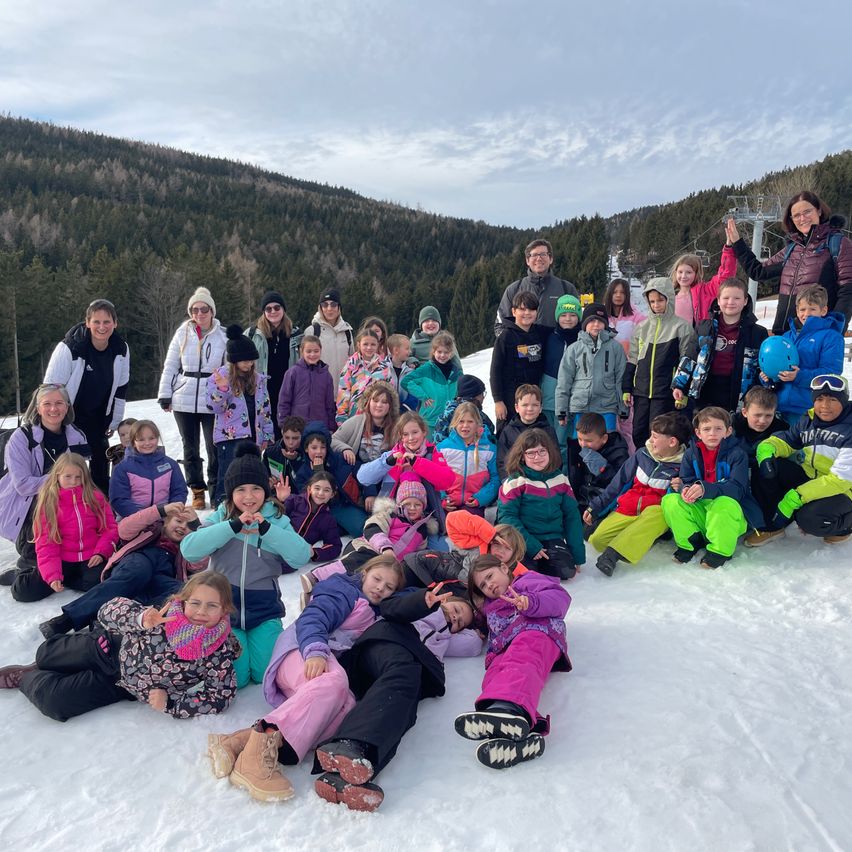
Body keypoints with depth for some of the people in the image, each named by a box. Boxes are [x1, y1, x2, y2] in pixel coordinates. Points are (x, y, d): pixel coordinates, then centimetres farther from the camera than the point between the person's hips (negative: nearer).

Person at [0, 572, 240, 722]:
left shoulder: (220, 654, -30)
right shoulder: (166, 616, -31)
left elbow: (221, 698, -24)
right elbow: (111, 609, -24)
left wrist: (169, 704, -27)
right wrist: (142, 620, -45)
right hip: (112, 648, 0)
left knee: (55, 703, -5)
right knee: (44, 656, 15)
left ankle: (25, 678, 30)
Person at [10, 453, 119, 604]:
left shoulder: (95, 497, 3)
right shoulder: (48, 503, 0)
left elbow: (110, 528, 4)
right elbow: (46, 543, -5)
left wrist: (100, 552, -14)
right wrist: (52, 575, -18)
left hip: (90, 559, 0)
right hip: (62, 560, 0)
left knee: (100, 582, -33)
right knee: (24, 591, -19)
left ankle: (64, 579, -2)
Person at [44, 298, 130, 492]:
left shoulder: (121, 350, -9)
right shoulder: (69, 348, -25)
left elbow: (120, 388, 4)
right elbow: (51, 387, -18)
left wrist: (114, 422, 8)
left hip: (97, 417, 4)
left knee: (100, 462, 9)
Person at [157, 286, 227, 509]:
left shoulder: (223, 336, -1)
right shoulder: (183, 333, 4)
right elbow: (170, 366, 9)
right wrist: (164, 395, 4)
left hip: (212, 402, -2)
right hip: (184, 401, 2)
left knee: (214, 447, 0)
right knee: (190, 448, 10)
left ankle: (216, 492, 14)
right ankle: (197, 491, 22)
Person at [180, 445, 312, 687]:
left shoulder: (277, 520, -1)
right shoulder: (221, 517, -1)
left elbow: (301, 557, -16)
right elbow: (189, 549, -18)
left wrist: (265, 527, -22)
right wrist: (234, 525, -24)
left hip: (264, 610, 0)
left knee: (266, 674, -12)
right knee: (234, 678, -11)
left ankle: (262, 637, 19)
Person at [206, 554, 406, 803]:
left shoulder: (373, 614, 33)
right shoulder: (344, 590, 8)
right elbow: (312, 618, -7)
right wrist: (315, 651, -26)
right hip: (301, 653, -5)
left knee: (346, 708, -31)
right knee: (333, 680, -40)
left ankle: (241, 741, -41)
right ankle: (258, 750, -49)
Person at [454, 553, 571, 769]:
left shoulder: (527, 580, 25)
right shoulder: (491, 607, 46)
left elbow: (560, 597, 6)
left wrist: (530, 602, -12)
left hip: (536, 631, -5)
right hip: (504, 650, 5)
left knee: (519, 662, -39)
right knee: (494, 678, -31)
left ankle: (510, 708, -72)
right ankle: (525, 731, -61)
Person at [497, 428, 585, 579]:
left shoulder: (560, 479, 7)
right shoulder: (515, 482, -6)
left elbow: (571, 516, 10)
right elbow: (506, 516, -11)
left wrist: (578, 554, 4)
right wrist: (532, 546, -19)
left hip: (553, 538, 4)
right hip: (523, 540, -3)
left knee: (566, 570, -20)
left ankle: (539, 562, 9)